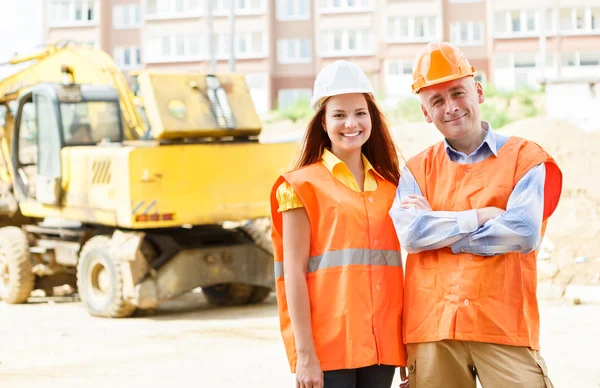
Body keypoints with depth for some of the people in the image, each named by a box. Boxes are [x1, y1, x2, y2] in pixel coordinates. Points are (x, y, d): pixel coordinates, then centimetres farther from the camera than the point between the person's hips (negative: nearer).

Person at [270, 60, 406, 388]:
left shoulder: (388, 186, 13)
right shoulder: (303, 186, -1)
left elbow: (393, 267, 15)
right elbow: (293, 272, -6)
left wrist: (407, 346, 10)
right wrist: (304, 353, -13)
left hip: (382, 345, 5)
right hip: (327, 346, -4)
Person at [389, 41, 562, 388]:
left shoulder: (526, 158, 4)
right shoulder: (418, 170, 13)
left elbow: (524, 232, -11)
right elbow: (409, 233, -5)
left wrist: (438, 227, -4)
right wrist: (481, 217, -8)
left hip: (506, 326, -2)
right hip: (432, 328, 2)